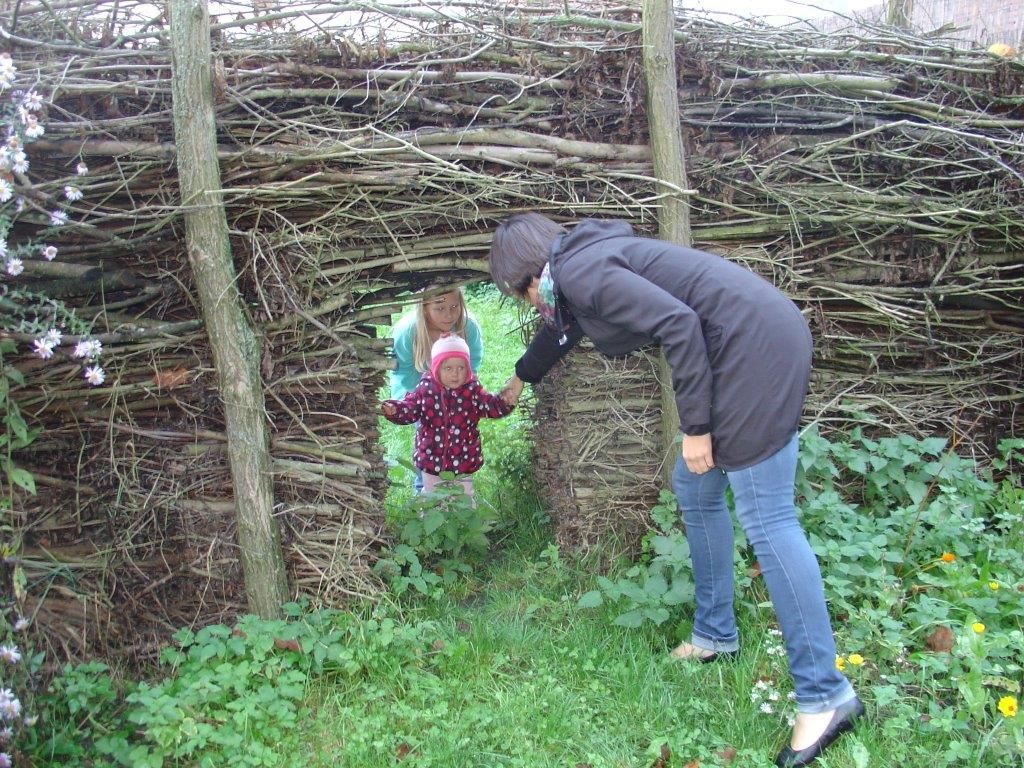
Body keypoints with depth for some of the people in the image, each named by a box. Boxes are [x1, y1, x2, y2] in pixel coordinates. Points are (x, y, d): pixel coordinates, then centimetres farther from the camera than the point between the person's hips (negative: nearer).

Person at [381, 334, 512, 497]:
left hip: (463, 461, 0)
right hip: (432, 460, 1)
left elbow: (491, 406, -14)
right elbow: (409, 408, -7)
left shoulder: (472, 390, -9)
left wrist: (504, 402, -34)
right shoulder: (426, 388, -8)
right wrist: (394, 410, -27)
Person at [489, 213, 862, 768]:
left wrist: (694, 425, -15)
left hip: (756, 344, -10)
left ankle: (825, 695, -1)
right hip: (746, 347, 10)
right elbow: (558, 329, 41)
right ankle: (716, 635, 32)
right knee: (694, 491, 18)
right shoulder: (578, 269, 20)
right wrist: (519, 378, 60)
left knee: (766, 518, -9)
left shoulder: (579, 272, -11)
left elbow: (677, 323, -21)